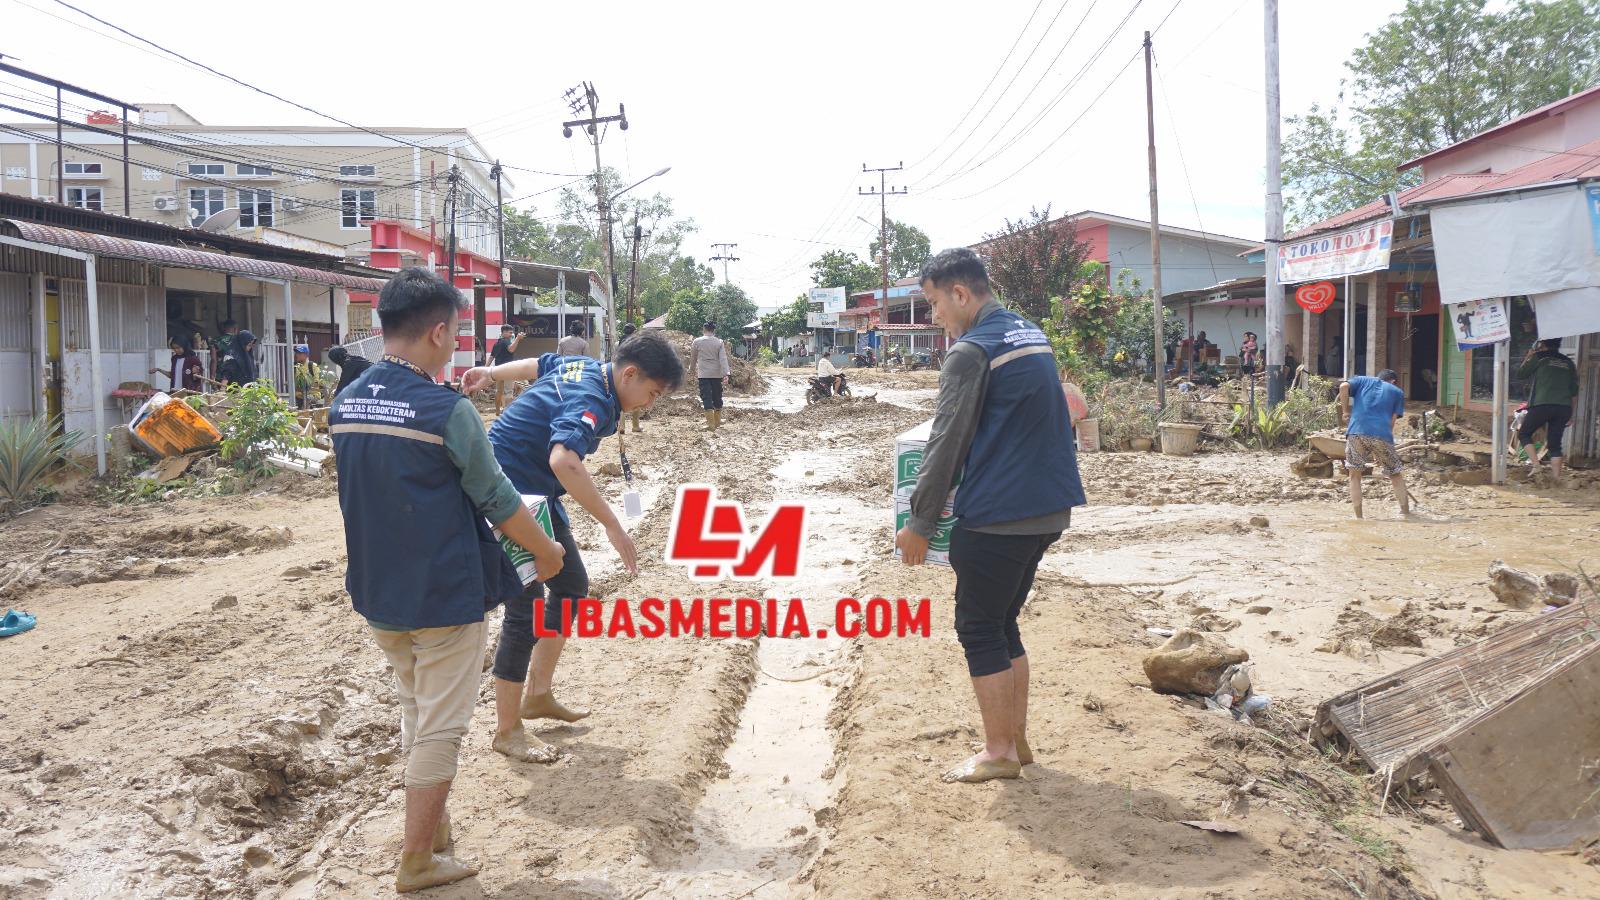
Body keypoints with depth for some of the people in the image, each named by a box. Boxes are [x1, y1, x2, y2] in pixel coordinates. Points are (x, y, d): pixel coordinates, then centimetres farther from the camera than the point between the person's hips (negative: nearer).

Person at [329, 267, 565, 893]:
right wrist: (547, 553, 5)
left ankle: (429, 823, 39)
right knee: (441, 727, 8)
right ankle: (417, 861, 18)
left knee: (415, 712, 24)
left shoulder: (345, 405, 1)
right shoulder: (448, 411, -19)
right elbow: (498, 500, -12)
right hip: (444, 597, -7)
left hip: (375, 594, 7)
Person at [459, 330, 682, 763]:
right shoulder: (591, 401, -27)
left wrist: (491, 374, 36)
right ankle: (507, 730, 8)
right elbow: (563, 460, -44)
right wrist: (611, 524, -40)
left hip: (538, 495, 11)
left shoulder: (585, 366, 4)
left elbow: (538, 364, 22)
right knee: (526, 611, -7)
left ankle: (538, 695, 27)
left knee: (572, 583, 16)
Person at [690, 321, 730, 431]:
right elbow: (723, 359, -8)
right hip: (717, 374, 2)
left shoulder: (696, 342, 0)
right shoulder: (719, 342, 1)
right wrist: (726, 374, -12)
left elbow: (693, 358, 10)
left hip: (703, 374, -2)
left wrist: (693, 370, 27)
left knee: (707, 398, -4)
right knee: (717, 397, 14)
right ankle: (717, 422, 24)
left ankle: (711, 424, -12)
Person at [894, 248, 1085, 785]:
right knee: (1003, 624, 18)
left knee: (979, 630, 4)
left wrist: (920, 526, -8)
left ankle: (999, 753, 12)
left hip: (998, 515, -9)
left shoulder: (972, 351, -14)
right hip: (1048, 509, 9)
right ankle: (1016, 739, 24)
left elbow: (947, 445, -14)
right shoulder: (1032, 334, 14)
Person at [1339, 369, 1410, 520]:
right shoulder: (1397, 391, 25)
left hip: (1356, 432, 0)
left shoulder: (1362, 380, 25)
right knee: (1396, 474, 19)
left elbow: (1344, 386, 2)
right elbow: (1393, 420, 15)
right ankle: (1406, 512, 26)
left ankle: (1358, 517, 8)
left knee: (1355, 475, 12)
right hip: (1382, 435, 0)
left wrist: (1345, 411, 10)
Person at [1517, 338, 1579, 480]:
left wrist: (1528, 358, 23)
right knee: (1555, 443, 9)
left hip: (1542, 404, -5)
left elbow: (1520, 373, 12)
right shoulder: (1568, 362, 17)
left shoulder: (1539, 357, 2)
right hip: (1565, 407, 5)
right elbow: (1574, 390, 17)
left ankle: (1535, 464, -6)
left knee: (1524, 433, 12)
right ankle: (1557, 476, 2)